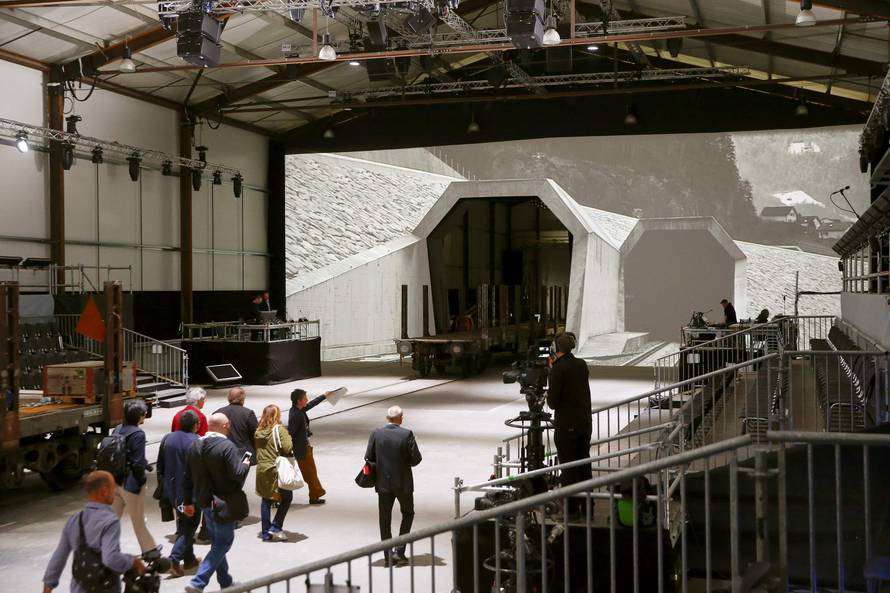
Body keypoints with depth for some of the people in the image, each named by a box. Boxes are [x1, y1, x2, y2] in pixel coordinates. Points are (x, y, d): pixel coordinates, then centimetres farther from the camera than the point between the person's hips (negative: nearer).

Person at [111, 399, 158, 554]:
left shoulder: (118, 430, 3)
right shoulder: (138, 434, -18)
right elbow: (138, 463, -21)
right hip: (131, 483, -6)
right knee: (138, 520, 9)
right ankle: (149, 549, 24)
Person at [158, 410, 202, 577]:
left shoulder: (167, 438, 3)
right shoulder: (195, 442, -18)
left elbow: (160, 466, 9)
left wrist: (165, 484, 19)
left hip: (172, 490, 7)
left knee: (183, 523, 20)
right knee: (189, 525, 3)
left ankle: (189, 558, 28)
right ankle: (175, 559, -9)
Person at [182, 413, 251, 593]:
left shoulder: (195, 446, 5)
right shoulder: (227, 446, -18)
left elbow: (188, 478, 9)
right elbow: (238, 475, -22)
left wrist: (188, 501, 17)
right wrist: (245, 464, -1)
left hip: (205, 502, 8)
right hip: (224, 504, -8)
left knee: (217, 542, 19)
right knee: (223, 543, 0)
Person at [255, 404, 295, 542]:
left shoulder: (258, 431, 5)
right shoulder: (279, 430, -13)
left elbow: (257, 449, 9)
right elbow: (287, 448, -20)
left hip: (261, 470, 6)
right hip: (276, 471, -6)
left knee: (266, 501, 14)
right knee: (287, 498, 11)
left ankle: (266, 532, 17)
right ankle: (275, 528, 4)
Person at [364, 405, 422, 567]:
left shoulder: (376, 434, -7)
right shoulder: (407, 434, -14)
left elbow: (368, 457, -4)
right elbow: (416, 458, -12)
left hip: (383, 483, 2)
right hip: (404, 482, -2)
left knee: (385, 519, 12)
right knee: (408, 514, 18)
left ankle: (389, 556, 15)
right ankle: (399, 551, 8)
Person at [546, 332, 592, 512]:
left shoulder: (558, 370, -17)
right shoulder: (582, 364, 3)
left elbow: (552, 403, -15)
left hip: (566, 427, -7)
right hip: (585, 423, 7)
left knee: (568, 469, 3)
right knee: (584, 465, 16)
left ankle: (571, 509, 8)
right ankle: (587, 506, 23)